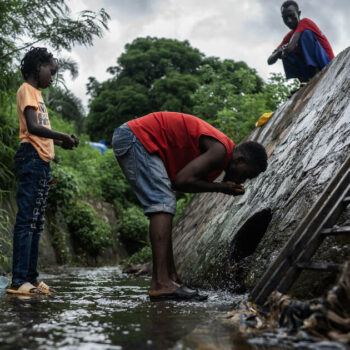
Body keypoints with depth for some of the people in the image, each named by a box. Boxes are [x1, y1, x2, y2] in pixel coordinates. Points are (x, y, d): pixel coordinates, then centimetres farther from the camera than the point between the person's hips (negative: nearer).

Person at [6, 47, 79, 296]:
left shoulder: (36, 93, 24)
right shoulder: (27, 90, -3)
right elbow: (32, 127, -16)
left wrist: (60, 142, 8)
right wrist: (63, 137, -11)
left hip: (42, 162, 9)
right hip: (32, 158, -9)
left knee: (36, 222, 8)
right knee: (27, 219, -12)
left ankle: (32, 277, 12)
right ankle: (19, 281, -12)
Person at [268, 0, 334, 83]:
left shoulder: (305, 23, -8)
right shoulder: (289, 36, 12)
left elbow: (290, 47, -25)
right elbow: (270, 61, 4)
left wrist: (285, 50, -6)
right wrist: (279, 52, -14)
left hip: (327, 65, -7)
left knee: (306, 33, -21)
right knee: (286, 54, -5)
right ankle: (304, 81, -18)